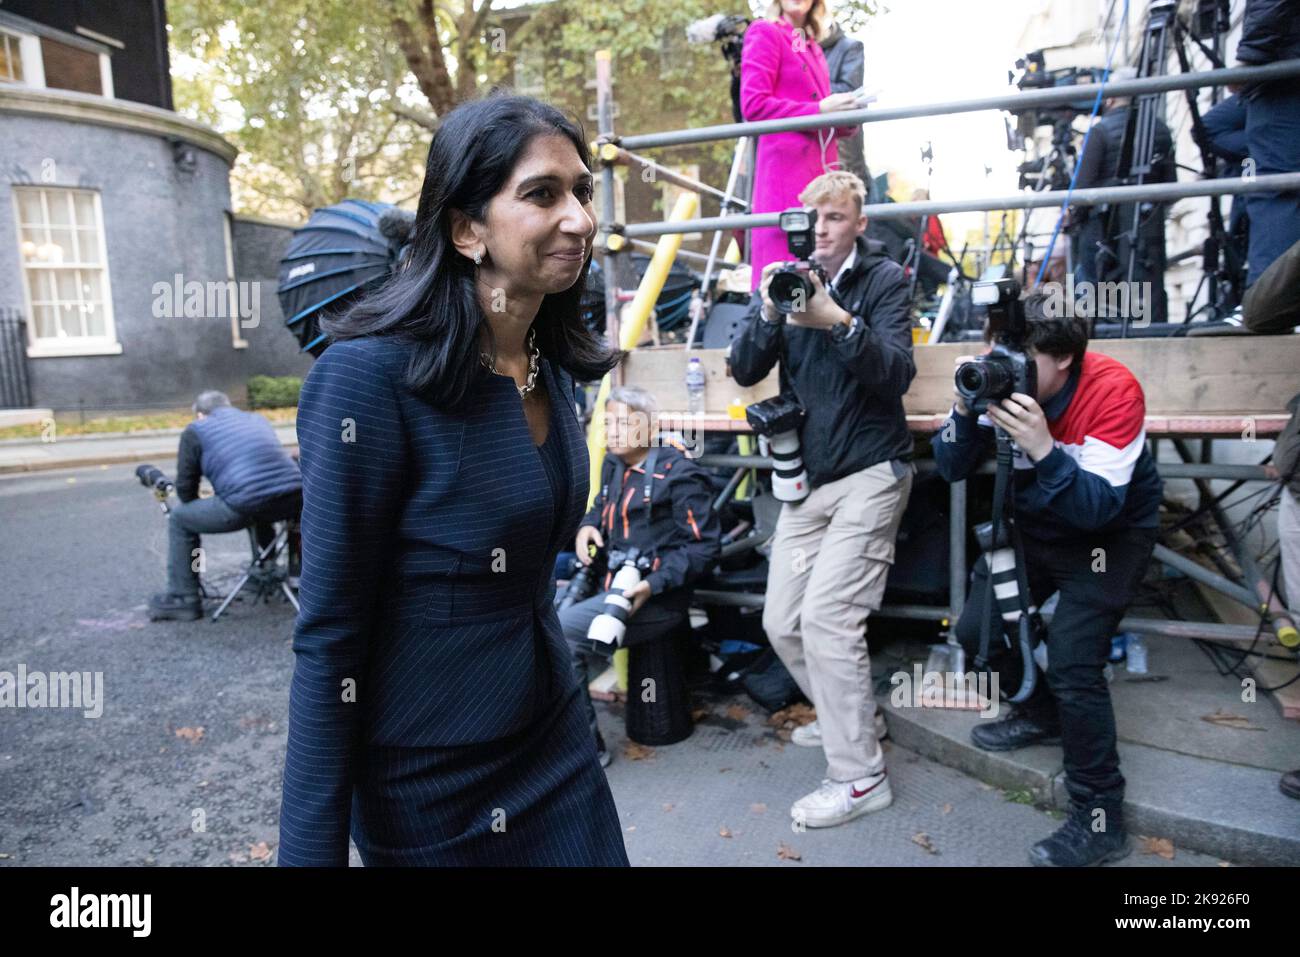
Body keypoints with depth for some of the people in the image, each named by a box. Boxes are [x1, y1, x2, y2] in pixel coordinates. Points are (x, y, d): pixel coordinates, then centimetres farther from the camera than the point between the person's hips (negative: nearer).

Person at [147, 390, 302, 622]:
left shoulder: (195, 430, 14)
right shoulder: (258, 419, 29)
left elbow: (185, 487, 12)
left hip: (246, 507, -5)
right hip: (294, 501, 6)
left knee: (179, 518, 18)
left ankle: (183, 599, 18)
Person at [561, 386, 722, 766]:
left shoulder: (678, 474, -12)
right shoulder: (613, 464, 11)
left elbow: (705, 546, -14)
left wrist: (654, 584, -23)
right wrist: (587, 526, 7)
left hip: (654, 598, -9)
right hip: (610, 584, 9)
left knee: (558, 631, -23)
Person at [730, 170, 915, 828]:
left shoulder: (883, 280, -2)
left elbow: (897, 373, -16)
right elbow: (744, 371, -2)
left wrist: (839, 320, -31)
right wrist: (769, 313, -20)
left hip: (869, 473, -5)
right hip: (806, 477, 6)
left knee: (826, 616, -15)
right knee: (782, 623, 6)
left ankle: (859, 777, -1)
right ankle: (846, 716, 32)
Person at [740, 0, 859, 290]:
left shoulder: (812, 45, 23)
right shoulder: (765, 33, 2)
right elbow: (754, 104, -10)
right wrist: (819, 110, -13)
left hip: (822, 166, 8)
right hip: (786, 166, -8)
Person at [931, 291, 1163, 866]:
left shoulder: (1113, 390, -27)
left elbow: (1099, 507, -32)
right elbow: (952, 470, -13)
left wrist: (1042, 450, -46)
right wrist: (966, 413, -30)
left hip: (1109, 535, -5)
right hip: (1033, 526, 6)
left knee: (1071, 662, -17)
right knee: (976, 630, 2)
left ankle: (1099, 818, 2)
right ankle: (1043, 712, 33)